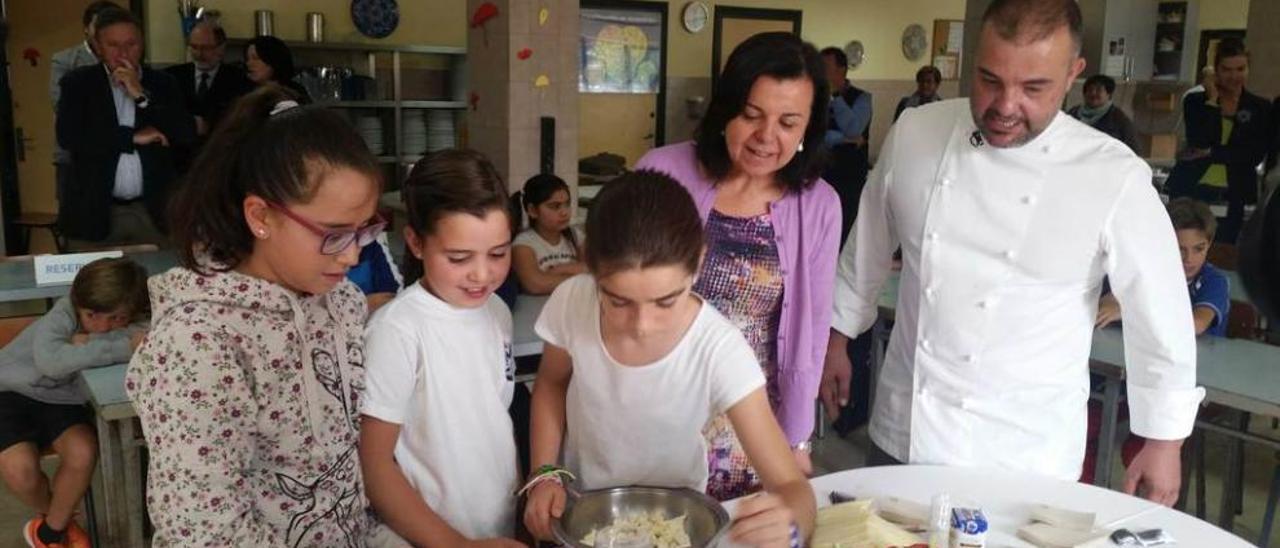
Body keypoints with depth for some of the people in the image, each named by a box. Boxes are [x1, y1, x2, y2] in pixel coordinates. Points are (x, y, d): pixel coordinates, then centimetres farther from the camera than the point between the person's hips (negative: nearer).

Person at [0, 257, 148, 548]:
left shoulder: (132, 323, -16)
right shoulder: (64, 314, -26)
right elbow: (50, 360, -46)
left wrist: (91, 342, -37)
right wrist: (122, 347, -46)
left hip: (62, 401, 3)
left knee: (83, 454, -25)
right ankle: (58, 519, 10)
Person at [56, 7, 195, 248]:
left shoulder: (162, 83, 6)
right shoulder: (77, 83, 3)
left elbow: (187, 135, -6)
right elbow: (68, 136, -10)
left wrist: (140, 95, -12)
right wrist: (134, 137, -11)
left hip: (154, 211, 1)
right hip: (96, 211, -1)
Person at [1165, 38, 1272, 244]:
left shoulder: (1261, 108, 7)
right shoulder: (1195, 101, 4)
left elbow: (1254, 155, -3)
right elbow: (1199, 142, -12)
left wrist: (1211, 153, -11)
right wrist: (1212, 101, -8)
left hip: (1234, 197, 1)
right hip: (1191, 190, 0)